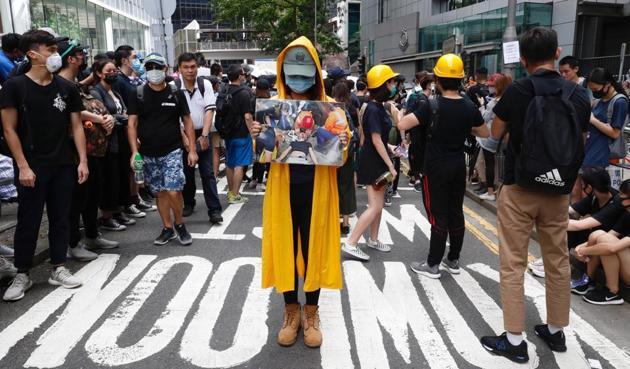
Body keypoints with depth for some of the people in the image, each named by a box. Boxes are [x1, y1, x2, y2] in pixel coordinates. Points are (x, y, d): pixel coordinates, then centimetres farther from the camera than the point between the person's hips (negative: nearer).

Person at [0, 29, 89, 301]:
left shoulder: (66, 88, 6)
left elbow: (76, 126, 8)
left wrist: (82, 161, 0)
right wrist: (23, 166, -12)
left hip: (63, 165, 3)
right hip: (32, 167, -3)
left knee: (60, 218, 9)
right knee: (28, 221, 4)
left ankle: (58, 269, 21)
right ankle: (22, 275, 17)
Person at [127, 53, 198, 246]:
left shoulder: (176, 93, 1)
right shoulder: (138, 94, 1)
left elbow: (187, 121, 4)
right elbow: (132, 123, -2)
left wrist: (192, 149, -2)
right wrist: (134, 151, -13)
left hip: (172, 151, -2)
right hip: (148, 154, 2)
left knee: (173, 191, -11)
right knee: (160, 192, 10)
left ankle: (179, 223, 13)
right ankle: (168, 228, 23)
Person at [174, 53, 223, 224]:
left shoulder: (205, 84, -2)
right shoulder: (173, 87, -7)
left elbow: (210, 110, -7)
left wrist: (204, 135, -16)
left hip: (202, 134, 0)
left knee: (208, 173, -2)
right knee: (187, 172, 10)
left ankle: (214, 210, -2)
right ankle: (188, 204, 29)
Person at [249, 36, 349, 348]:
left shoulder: (330, 107, 1)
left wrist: (342, 145, -19)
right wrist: (257, 138, -17)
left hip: (317, 190, 0)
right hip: (283, 189, 1)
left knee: (314, 249, 9)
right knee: (285, 249, 8)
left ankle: (311, 313, 27)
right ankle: (291, 312, 27)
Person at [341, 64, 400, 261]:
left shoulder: (378, 107, 9)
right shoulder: (373, 109, -20)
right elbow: (376, 140, -22)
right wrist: (390, 165, -20)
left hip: (378, 160, 10)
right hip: (373, 162, -10)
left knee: (379, 204, 16)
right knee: (375, 206, -9)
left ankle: (373, 240, 28)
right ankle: (350, 243, -5)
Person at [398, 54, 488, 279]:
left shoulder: (432, 106, -16)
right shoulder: (469, 107, -1)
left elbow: (402, 125, -21)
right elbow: (485, 133, 12)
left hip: (436, 168, -5)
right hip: (458, 166, 5)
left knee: (438, 216, 1)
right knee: (456, 213, 12)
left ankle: (433, 265, 10)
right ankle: (453, 260, 24)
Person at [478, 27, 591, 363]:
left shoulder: (517, 91, -10)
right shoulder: (579, 95, 0)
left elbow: (495, 134, 3)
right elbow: (579, 142, 11)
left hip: (519, 189, -4)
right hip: (559, 191, 4)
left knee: (513, 264, 3)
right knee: (558, 261, 16)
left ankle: (514, 340, 8)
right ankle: (555, 331, 30)